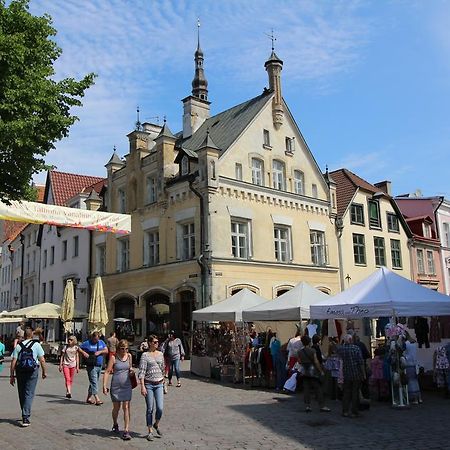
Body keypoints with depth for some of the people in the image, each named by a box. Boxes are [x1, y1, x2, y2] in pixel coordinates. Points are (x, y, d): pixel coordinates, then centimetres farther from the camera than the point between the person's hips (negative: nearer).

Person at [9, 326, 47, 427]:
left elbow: (13, 361, -1)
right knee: (29, 394, -1)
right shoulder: (36, 345, -1)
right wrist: (44, 372, 6)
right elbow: (42, 360, -4)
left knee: (21, 394, 16)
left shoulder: (18, 346, 4)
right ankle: (25, 417, -10)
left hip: (20, 372, 2)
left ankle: (25, 415, 29)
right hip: (32, 371, -2)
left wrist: (12, 375, 4)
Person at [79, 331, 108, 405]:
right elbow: (78, 348, 0)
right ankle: (97, 399, -13)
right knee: (94, 382, -10)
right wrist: (84, 353, -16)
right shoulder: (87, 343, -3)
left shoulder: (101, 342, 11)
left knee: (94, 382, 12)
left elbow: (106, 351, 6)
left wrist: (100, 352, -11)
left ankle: (89, 398, 23)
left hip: (99, 365, 6)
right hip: (91, 366, -6)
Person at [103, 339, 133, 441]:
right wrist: (104, 386, -16)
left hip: (127, 386, 2)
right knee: (116, 407, 13)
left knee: (126, 407, -5)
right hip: (116, 386, -2)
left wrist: (131, 369, 0)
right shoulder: (113, 357, -8)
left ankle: (126, 431, -3)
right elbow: (107, 372, -10)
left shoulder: (129, 356, 4)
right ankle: (115, 424, 40)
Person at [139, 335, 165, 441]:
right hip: (148, 384, -3)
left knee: (160, 408, -5)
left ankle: (156, 424, 23)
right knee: (150, 409, 3)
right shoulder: (145, 355, -6)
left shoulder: (160, 354, 8)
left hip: (159, 384, 3)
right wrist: (142, 386, -17)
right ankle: (150, 431, 17)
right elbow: (141, 372, -11)